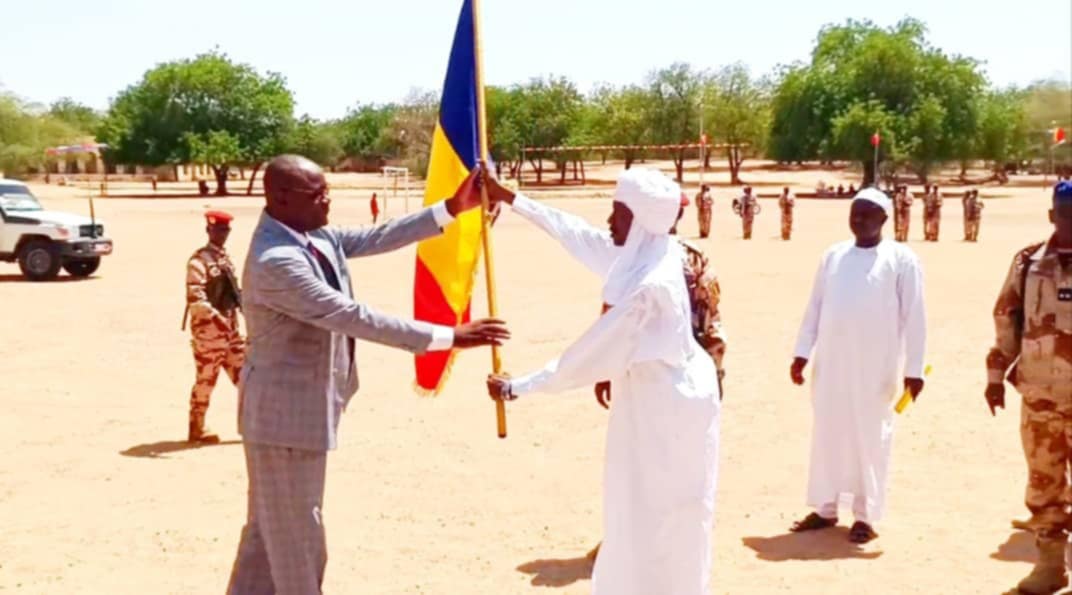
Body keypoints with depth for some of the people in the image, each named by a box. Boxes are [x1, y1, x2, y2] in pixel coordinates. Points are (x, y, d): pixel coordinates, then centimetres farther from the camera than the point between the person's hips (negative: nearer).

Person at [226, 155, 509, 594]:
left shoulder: (313, 236, 2)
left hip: (300, 404, 10)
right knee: (296, 530, 6)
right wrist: (448, 337, -27)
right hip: (285, 409, -10)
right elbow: (354, 318, -29)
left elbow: (374, 239, 5)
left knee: (273, 523, 20)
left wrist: (452, 209, -1)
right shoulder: (276, 261, -27)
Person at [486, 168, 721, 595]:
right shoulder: (650, 256, -3)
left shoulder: (647, 288, -29)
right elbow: (582, 238, 9)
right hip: (662, 398, 10)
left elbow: (590, 357, -24)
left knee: (657, 523, 4)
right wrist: (513, 201, 12)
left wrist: (519, 388, -15)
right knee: (643, 518, 21)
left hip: (666, 407, -10)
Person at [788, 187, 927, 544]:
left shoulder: (901, 260, -4)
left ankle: (866, 515, 14)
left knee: (870, 437, 3)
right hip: (831, 362, 4)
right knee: (827, 433, 10)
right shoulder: (833, 256, 8)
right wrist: (802, 353, 6)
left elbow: (913, 316, -5)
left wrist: (914, 368, -9)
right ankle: (825, 508, 23)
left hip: (876, 366, -4)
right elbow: (815, 306, 11)